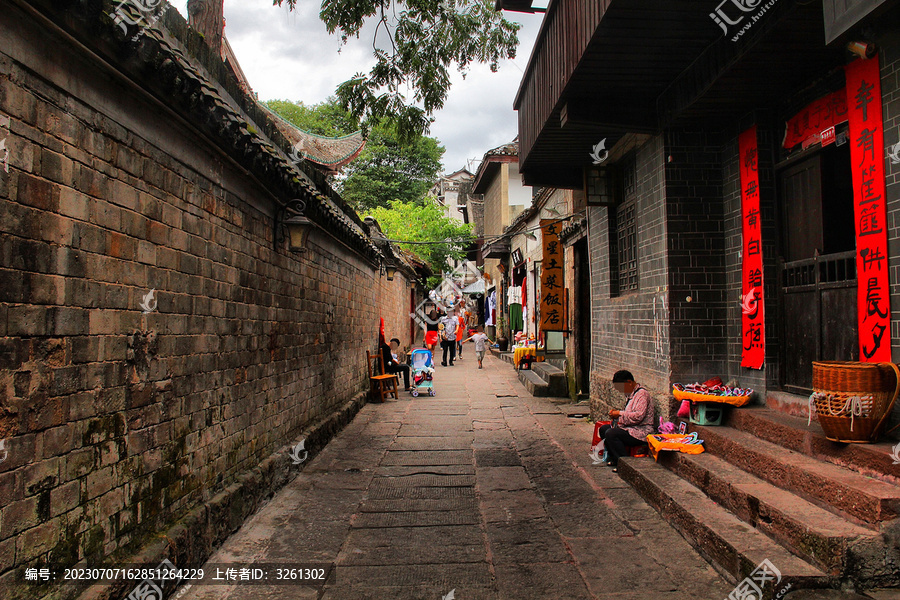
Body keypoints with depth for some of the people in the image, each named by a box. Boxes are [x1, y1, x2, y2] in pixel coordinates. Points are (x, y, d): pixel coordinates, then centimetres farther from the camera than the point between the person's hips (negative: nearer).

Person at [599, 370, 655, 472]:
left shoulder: (642, 394, -16)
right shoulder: (631, 394, 16)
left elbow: (638, 416, -27)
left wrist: (620, 414, -18)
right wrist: (616, 413, 8)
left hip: (641, 433, -11)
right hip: (631, 429, 11)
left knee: (610, 434, -26)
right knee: (603, 429, 10)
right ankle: (614, 459, 11)